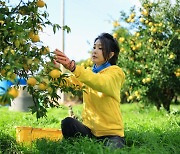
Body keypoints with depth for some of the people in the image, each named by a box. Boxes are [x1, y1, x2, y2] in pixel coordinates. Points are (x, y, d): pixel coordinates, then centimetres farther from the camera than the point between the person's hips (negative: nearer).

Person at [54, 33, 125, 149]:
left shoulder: (115, 72, -2)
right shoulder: (87, 74, 16)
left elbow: (101, 83, -26)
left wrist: (73, 67, -40)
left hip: (112, 133, -4)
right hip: (90, 129, 4)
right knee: (68, 123, -24)